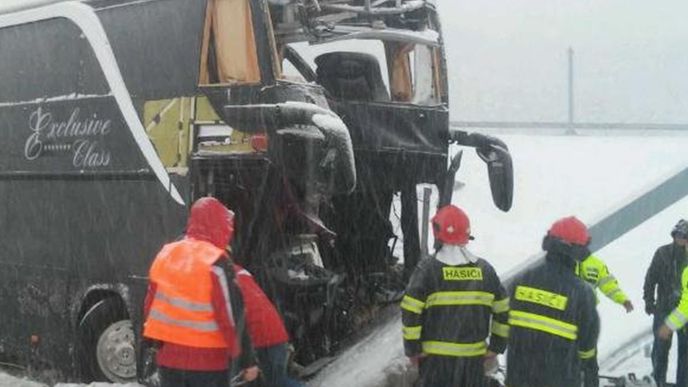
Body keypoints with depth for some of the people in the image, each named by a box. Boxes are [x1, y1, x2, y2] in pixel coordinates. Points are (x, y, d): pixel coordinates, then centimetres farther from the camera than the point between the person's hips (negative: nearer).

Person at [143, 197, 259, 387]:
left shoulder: (165, 254, 4)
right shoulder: (216, 263, -16)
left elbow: (150, 306, 12)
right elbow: (232, 316, -15)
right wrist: (247, 360, -8)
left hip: (169, 357, 6)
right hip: (208, 360, -6)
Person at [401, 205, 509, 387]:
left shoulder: (427, 269, -8)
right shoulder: (485, 270, 4)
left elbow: (410, 312, -11)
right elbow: (503, 311, 7)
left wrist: (412, 349, -3)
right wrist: (496, 348, 13)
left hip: (436, 358, -3)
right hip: (475, 357, 3)